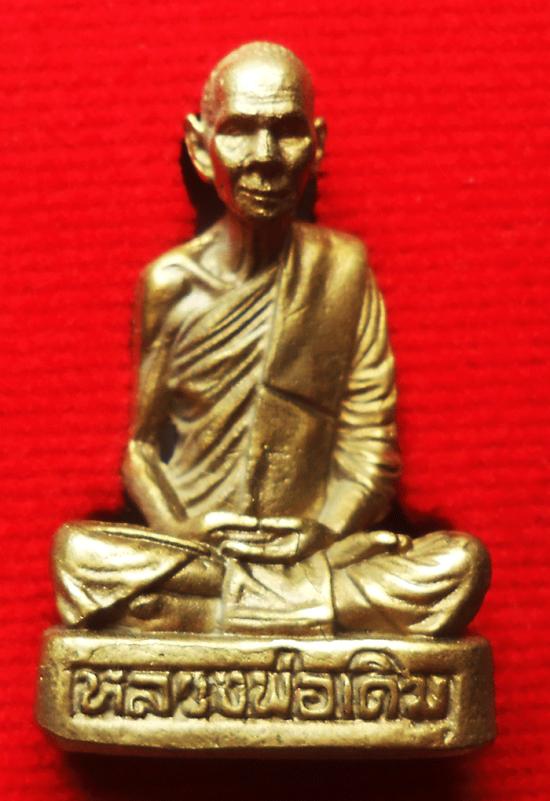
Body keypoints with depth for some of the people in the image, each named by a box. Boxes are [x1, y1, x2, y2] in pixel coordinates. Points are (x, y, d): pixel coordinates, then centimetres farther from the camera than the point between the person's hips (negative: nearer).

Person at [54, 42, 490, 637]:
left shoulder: (342, 269, 1)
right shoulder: (170, 282, 2)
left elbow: (371, 450, 1)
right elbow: (140, 445, 6)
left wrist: (320, 533, -15)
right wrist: (182, 532, -12)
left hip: (312, 555, 1)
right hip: (190, 547, 0)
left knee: (461, 563, -24)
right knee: (77, 553, -29)